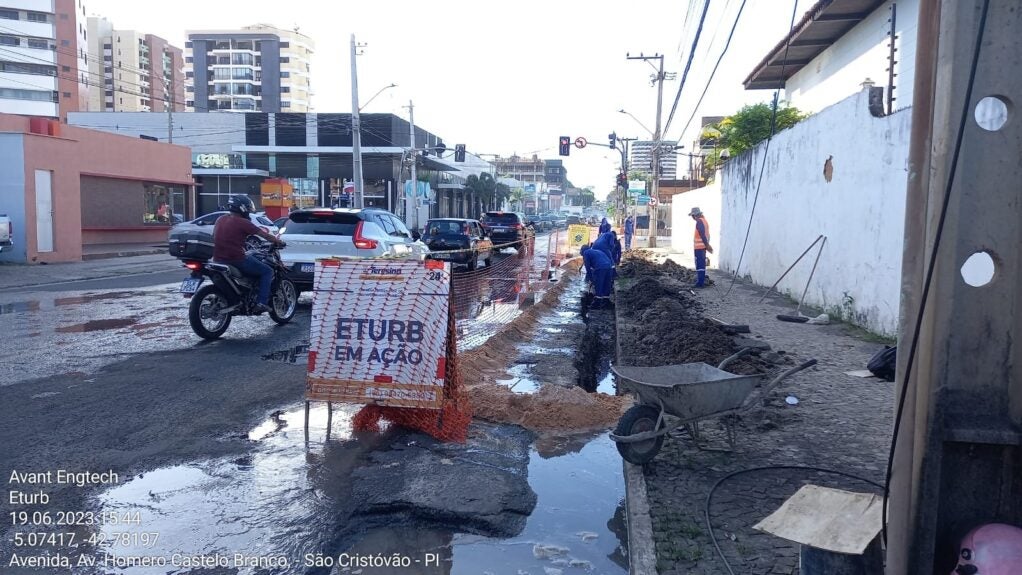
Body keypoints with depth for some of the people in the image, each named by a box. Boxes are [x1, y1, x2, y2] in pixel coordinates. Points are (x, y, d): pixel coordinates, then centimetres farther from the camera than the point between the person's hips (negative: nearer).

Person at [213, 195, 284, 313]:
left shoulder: (220, 220, 11)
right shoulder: (243, 222, -10)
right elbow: (266, 235, -7)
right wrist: (279, 242, 10)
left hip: (218, 259, 8)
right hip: (237, 259, -8)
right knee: (267, 271, 6)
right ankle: (261, 303, -6)